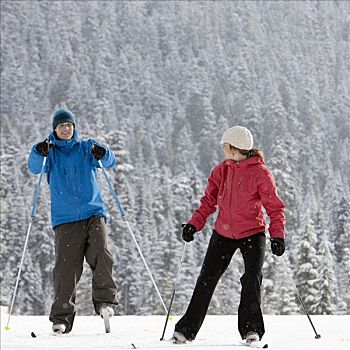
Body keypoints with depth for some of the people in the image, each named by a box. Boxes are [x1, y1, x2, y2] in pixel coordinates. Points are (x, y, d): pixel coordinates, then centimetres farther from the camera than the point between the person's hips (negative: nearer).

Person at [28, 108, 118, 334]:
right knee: (66, 265, -8)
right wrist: (39, 153, -25)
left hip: (93, 213, 0)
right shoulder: (50, 153, 13)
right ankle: (62, 317, -6)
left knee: (100, 254, -21)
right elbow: (34, 168, -4)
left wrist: (103, 154, -23)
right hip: (65, 218, 0)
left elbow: (110, 162, 0)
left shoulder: (86, 148, 13)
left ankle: (105, 300, -11)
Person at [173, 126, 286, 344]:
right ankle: (188, 328, 8)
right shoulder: (222, 170, 3)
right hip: (223, 234, 4)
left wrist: (278, 235, -19)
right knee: (207, 279, 2)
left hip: (252, 234, -4)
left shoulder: (260, 172, -12)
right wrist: (194, 224, -4)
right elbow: (209, 200, 8)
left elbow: (275, 206, -10)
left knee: (252, 279, -14)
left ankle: (251, 329, -1)